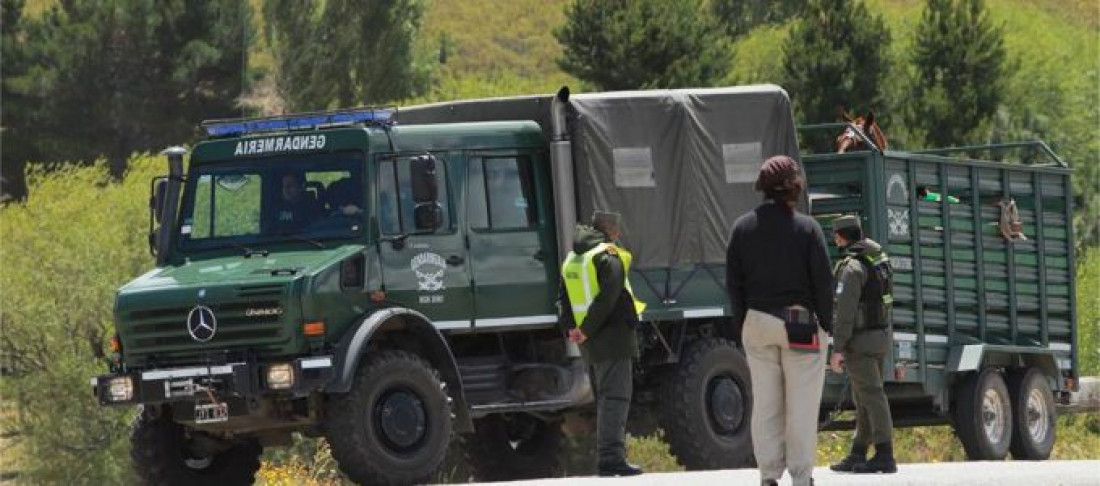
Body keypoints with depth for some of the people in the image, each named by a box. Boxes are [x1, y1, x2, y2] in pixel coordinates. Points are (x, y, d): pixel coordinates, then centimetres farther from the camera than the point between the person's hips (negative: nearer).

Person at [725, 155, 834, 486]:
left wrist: (741, 328, 10)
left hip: (757, 323, 3)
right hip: (800, 323, -3)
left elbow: (734, 282, 4)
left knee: (764, 403, 8)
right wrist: (825, 324, 2)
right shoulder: (806, 228, -8)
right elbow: (823, 281, -7)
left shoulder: (743, 227, 2)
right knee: (802, 404, 2)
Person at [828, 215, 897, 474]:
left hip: (860, 341, -9)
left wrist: (838, 348, -22)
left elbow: (845, 310, -22)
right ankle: (857, 455, 19)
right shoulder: (879, 258, 12)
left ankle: (884, 456, -13)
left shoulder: (852, 266, -17)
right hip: (881, 335, 9)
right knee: (863, 399, 14)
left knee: (872, 396, -10)